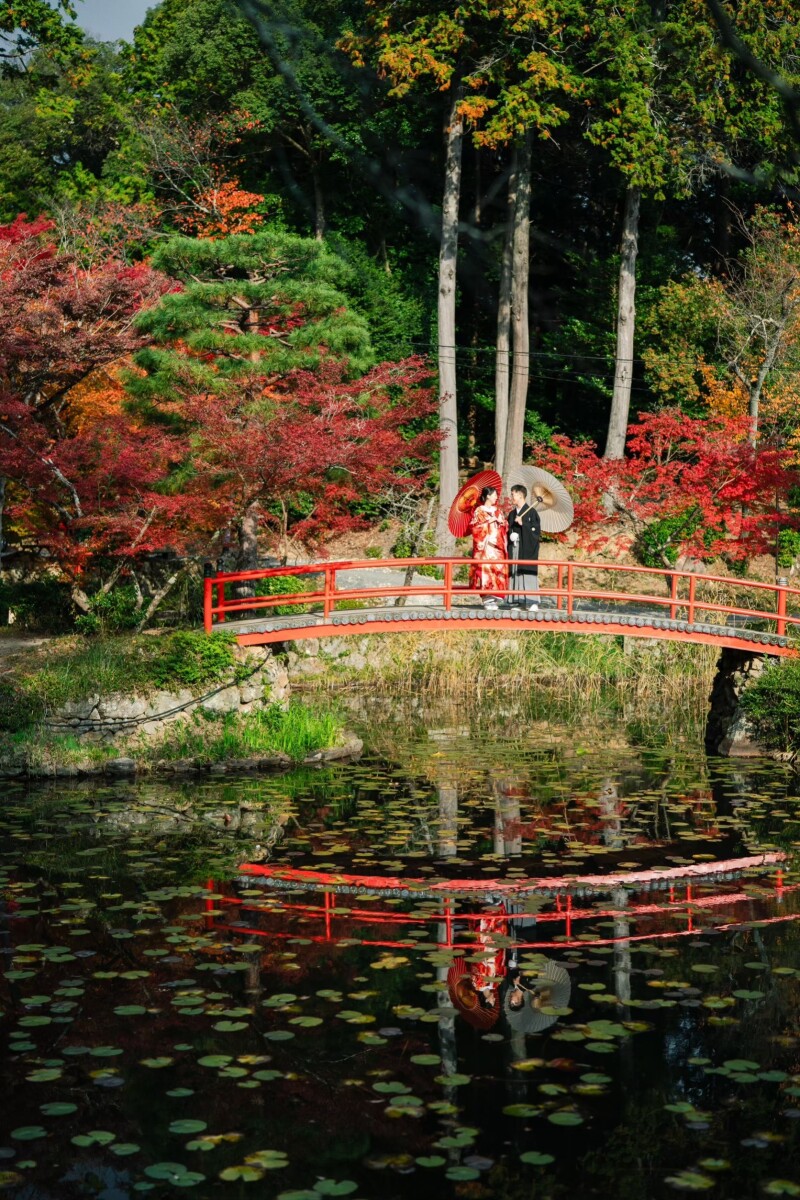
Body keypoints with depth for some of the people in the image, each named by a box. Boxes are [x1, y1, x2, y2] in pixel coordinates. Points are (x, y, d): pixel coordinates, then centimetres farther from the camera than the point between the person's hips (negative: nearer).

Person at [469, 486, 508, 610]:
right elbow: (474, 527, -6)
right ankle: (487, 599, -12)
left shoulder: (498, 511, 18)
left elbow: (505, 527, 20)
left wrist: (502, 522, -1)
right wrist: (488, 522, -12)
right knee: (485, 568, -12)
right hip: (485, 546, -5)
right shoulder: (479, 511, 3)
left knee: (497, 569, -3)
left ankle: (493, 599, -1)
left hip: (497, 545, 5)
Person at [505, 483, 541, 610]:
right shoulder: (512, 513, 15)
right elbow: (508, 531, 18)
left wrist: (522, 524, -18)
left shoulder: (531, 511, -4)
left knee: (527, 573, -9)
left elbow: (537, 530, -9)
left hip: (527, 548, -6)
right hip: (514, 548, 6)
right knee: (515, 573, 3)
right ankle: (521, 602, 6)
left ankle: (531, 601, -7)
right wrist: (510, 536, -3)